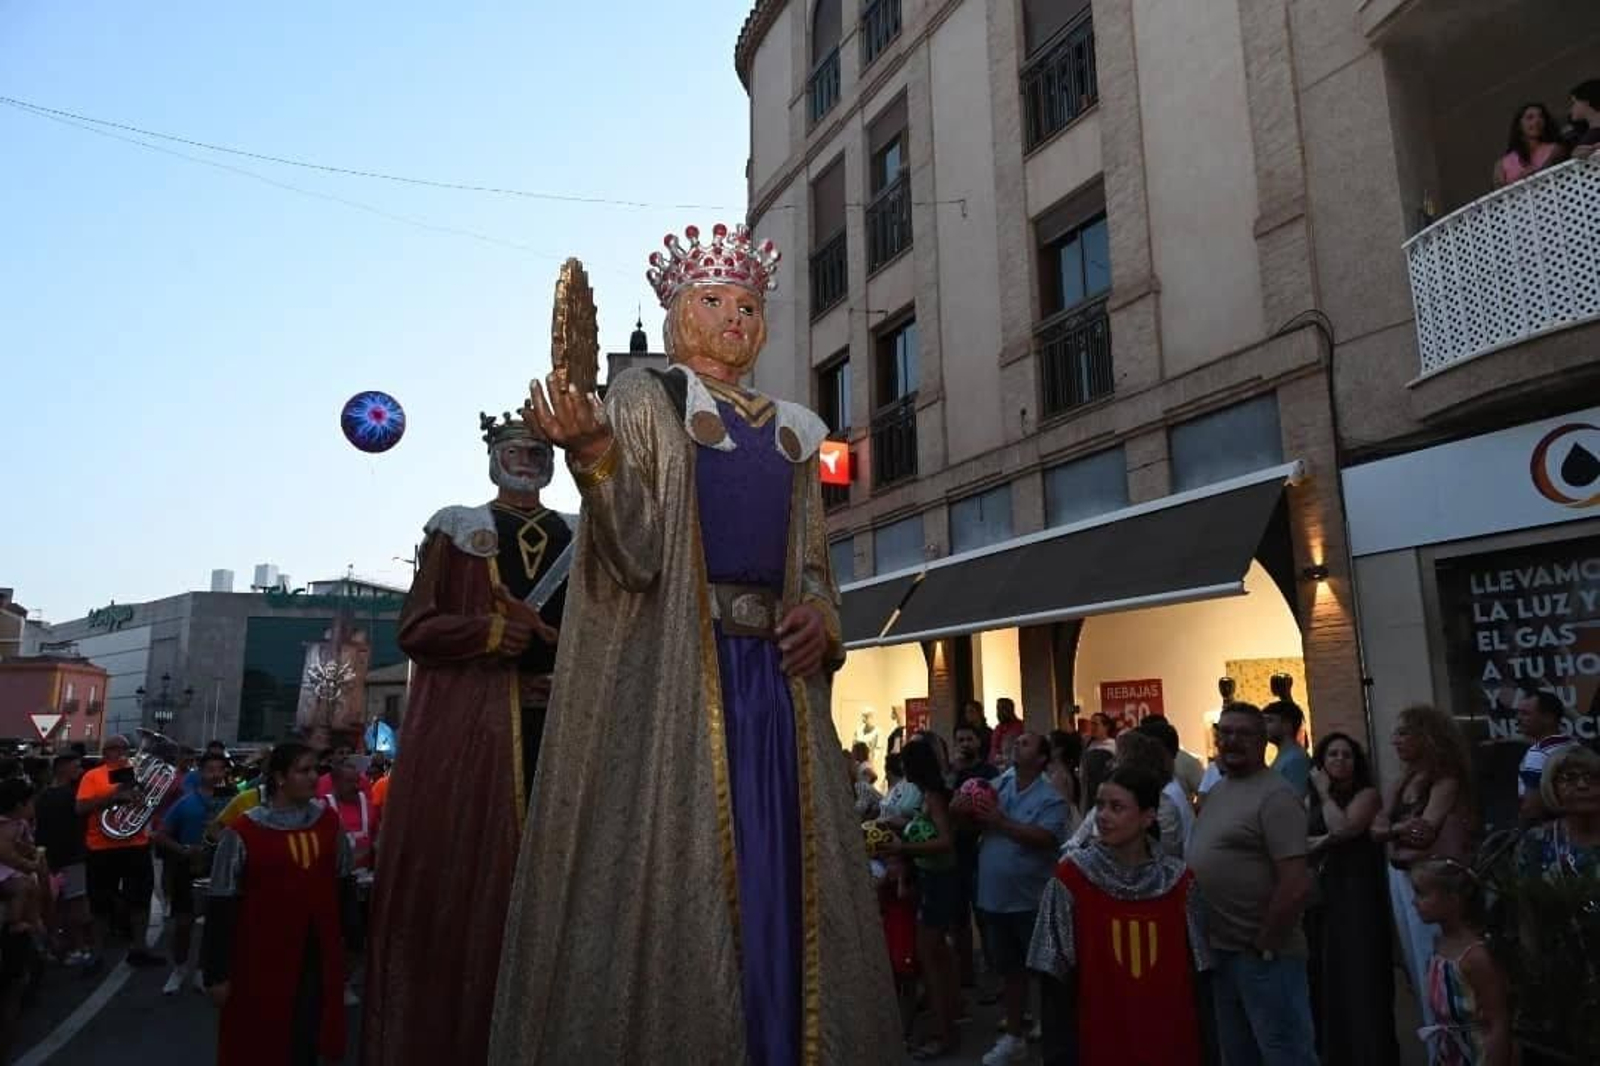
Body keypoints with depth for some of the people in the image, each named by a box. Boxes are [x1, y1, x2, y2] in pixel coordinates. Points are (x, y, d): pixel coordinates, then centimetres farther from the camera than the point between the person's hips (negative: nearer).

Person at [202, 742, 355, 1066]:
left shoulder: (329, 823, 1)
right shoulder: (244, 833, -12)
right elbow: (221, 905, -9)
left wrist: (342, 935, 10)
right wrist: (217, 973, -7)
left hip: (317, 956, 4)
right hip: (261, 959, -3)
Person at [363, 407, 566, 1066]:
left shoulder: (575, 538, 16)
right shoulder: (457, 531, 8)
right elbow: (416, 628, 1)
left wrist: (545, 630, -3)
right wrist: (495, 630, -11)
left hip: (559, 720, 3)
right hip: (466, 723, -2)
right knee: (459, 871, -3)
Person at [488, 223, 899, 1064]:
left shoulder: (790, 432, 18)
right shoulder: (645, 402, 2)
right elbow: (635, 554, -12)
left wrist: (821, 617, -2)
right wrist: (597, 457, -28)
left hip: (776, 673, 6)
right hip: (677, 668, -5)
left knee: (781, 877, 7)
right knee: (678, 869, -6)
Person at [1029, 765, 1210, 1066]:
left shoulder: (1179, 881, -4)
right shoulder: (1071, 877, -9)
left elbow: (1196, 972, 3)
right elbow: (1055, 974, -6)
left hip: (1171, 1038, 2)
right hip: (1100, 1039, -1)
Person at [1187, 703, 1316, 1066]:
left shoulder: (1274, 795, -16)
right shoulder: (1217, 790, 11)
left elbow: (1297, 885, -23)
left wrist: (1265, 946, -16)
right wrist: (1208, 941, 12)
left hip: (1262, 956, -8)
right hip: (1218, 950, 9)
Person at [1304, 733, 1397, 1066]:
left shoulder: (1366, 794, -1)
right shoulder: (1315, 802, 14)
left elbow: (1342, 829, -16)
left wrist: (1325, 793, -5)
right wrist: (1327, 839, -12)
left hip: (1357, 895, -5)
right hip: (1321, 895, 5)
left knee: (1358, 979, -6)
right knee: (1326, 981, 7)